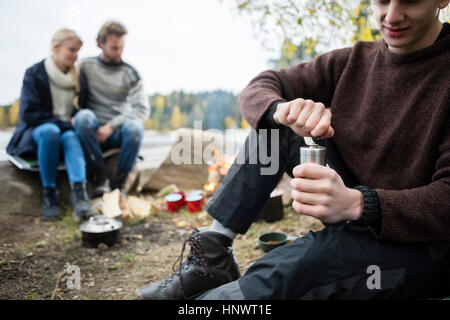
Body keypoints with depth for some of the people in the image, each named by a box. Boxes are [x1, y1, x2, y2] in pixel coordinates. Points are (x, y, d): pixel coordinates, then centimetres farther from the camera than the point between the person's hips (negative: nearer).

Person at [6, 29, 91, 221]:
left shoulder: (79, 79, 8)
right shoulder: (35, 73, -3)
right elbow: (27, 113, -10)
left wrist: (73, 125, -8)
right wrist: (63, 123, -17)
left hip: (68, 131, 2)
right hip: (35, 134, -2)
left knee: (71, 138, -34)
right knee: (50, 131, -38)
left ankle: (79, 191, -54)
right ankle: (48, 192, -28)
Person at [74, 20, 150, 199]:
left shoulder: (129, 73, 5)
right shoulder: (85, 67, 9)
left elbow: (143, 109, -6)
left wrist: (111, 126, -15)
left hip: (117, 132, 0)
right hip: (93, 131, 0)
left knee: (135, 127, -33)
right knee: (83, 116, -32)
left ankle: (120, 182, -17)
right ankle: (99, 178, -25)